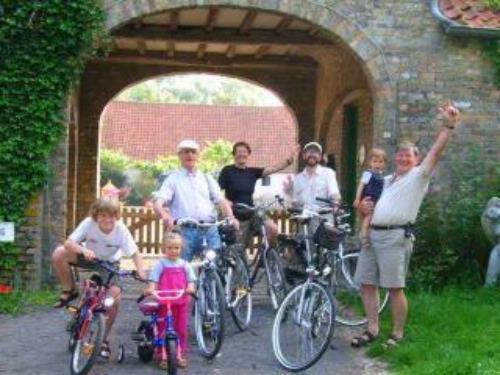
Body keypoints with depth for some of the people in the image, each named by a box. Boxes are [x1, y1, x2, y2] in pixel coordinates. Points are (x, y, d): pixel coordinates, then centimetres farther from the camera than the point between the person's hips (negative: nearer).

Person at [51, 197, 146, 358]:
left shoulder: (121, 229, -27)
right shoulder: (89, 223, -27)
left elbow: (135, 253, -24)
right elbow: (69, 243, -30)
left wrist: (141, 273, -41)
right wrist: (84, 250, -51)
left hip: (109, 263, 0)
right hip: (89, 257, 0)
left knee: (115, 295, -23)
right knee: (59, 253, -28)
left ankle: (104, 339, -2)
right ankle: (69, 291, -3)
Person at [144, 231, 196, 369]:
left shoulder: (184, 265, 8)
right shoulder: (160, 264, -1)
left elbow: (190, 279, 5)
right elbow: (154, 278, -8)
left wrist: (190, 288, -16)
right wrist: (151, 288, -27)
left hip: (182, 302, 3)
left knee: (181, 329, 9)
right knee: (163, 329, 4)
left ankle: (180, 355, 20)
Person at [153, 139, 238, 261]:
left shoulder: (207, 178, 21)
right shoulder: (173, 179, 12)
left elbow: (221, 200, 9)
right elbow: (158, 203, -2)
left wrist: (230, 217, -11)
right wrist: (165, 215, -26)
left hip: (210, 229, 2)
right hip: (185, 230, -2)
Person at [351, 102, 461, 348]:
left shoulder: (419, 176, 4)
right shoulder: (386, 180, 24)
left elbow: (436, 151, -10)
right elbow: (366, 203, 30)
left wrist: (448, 126, -21)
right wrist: (362, 207, 6)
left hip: (396, 237, -7)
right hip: (372, 234, 7)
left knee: (395, 288, -6)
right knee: (367, 284, 8)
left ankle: (398, 334, 6)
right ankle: (372, 329, 18)